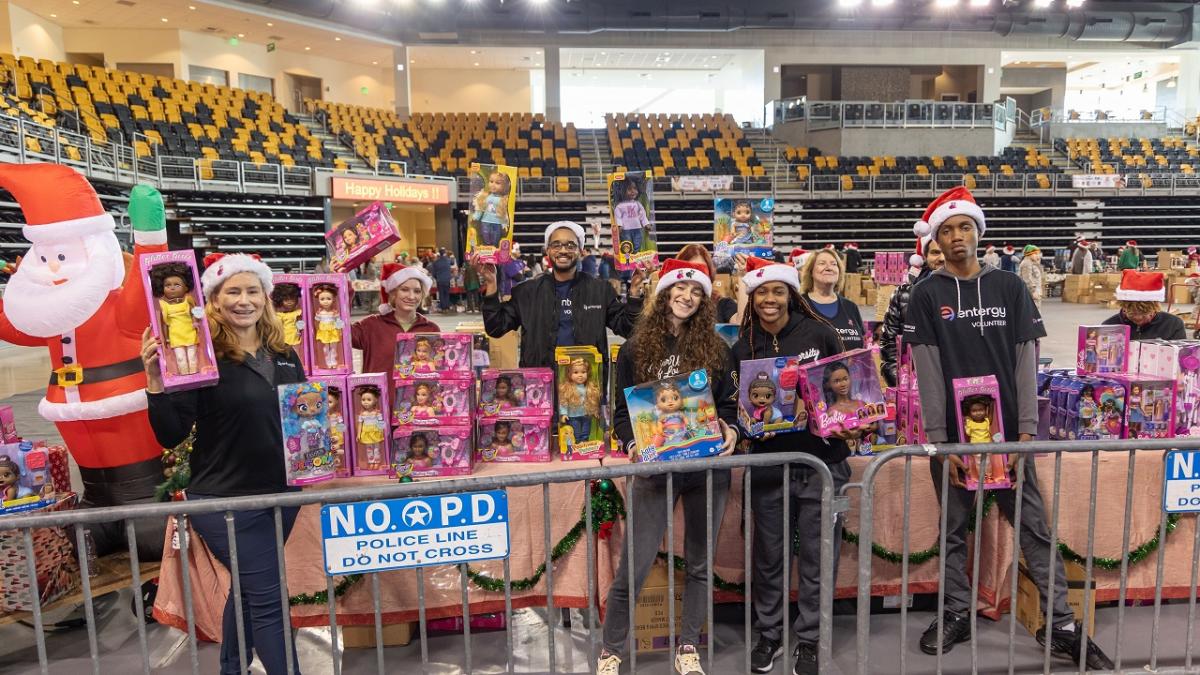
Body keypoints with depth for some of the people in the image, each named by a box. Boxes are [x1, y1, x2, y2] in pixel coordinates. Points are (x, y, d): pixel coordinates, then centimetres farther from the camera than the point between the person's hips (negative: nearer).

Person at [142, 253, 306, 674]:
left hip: (281, 493, 6)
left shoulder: (284, 355, 5)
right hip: (224, 500, -6)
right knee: (268, 599, -1)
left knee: (249, 591, 22)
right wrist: (155, 383, -26)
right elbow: (171, 436, -14)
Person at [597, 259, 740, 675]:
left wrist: (730, 431, -10)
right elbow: (622, 410, 3)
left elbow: (729, 404, 10)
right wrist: (631, 444, -15)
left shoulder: (716, 349, 5)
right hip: (655, 468, -2)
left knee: (700, 564, 12)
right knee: (634, 567, -1)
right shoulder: (636, 348, 1)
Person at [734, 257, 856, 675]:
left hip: (822, 460, -1)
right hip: (769, 464, 1)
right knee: (769, 555, 11)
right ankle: (769, 634, 31)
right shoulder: (743, 347, 2)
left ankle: (808, 640, 26)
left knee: (816, 557, 7)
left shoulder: (820, 333, -2)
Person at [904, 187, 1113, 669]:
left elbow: (1025, 363, 1)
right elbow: (928, 373, -5)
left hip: (1007, 431, 1)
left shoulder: (1009, 288, 4)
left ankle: (1062, 625, 16)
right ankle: (957, 614, 24)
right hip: (952, 435, -1)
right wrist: (941, 441, -10)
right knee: (953, 531, 10)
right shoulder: (927, 295, 0)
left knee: (1035, 529, 6)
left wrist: (1026, 431, -6)